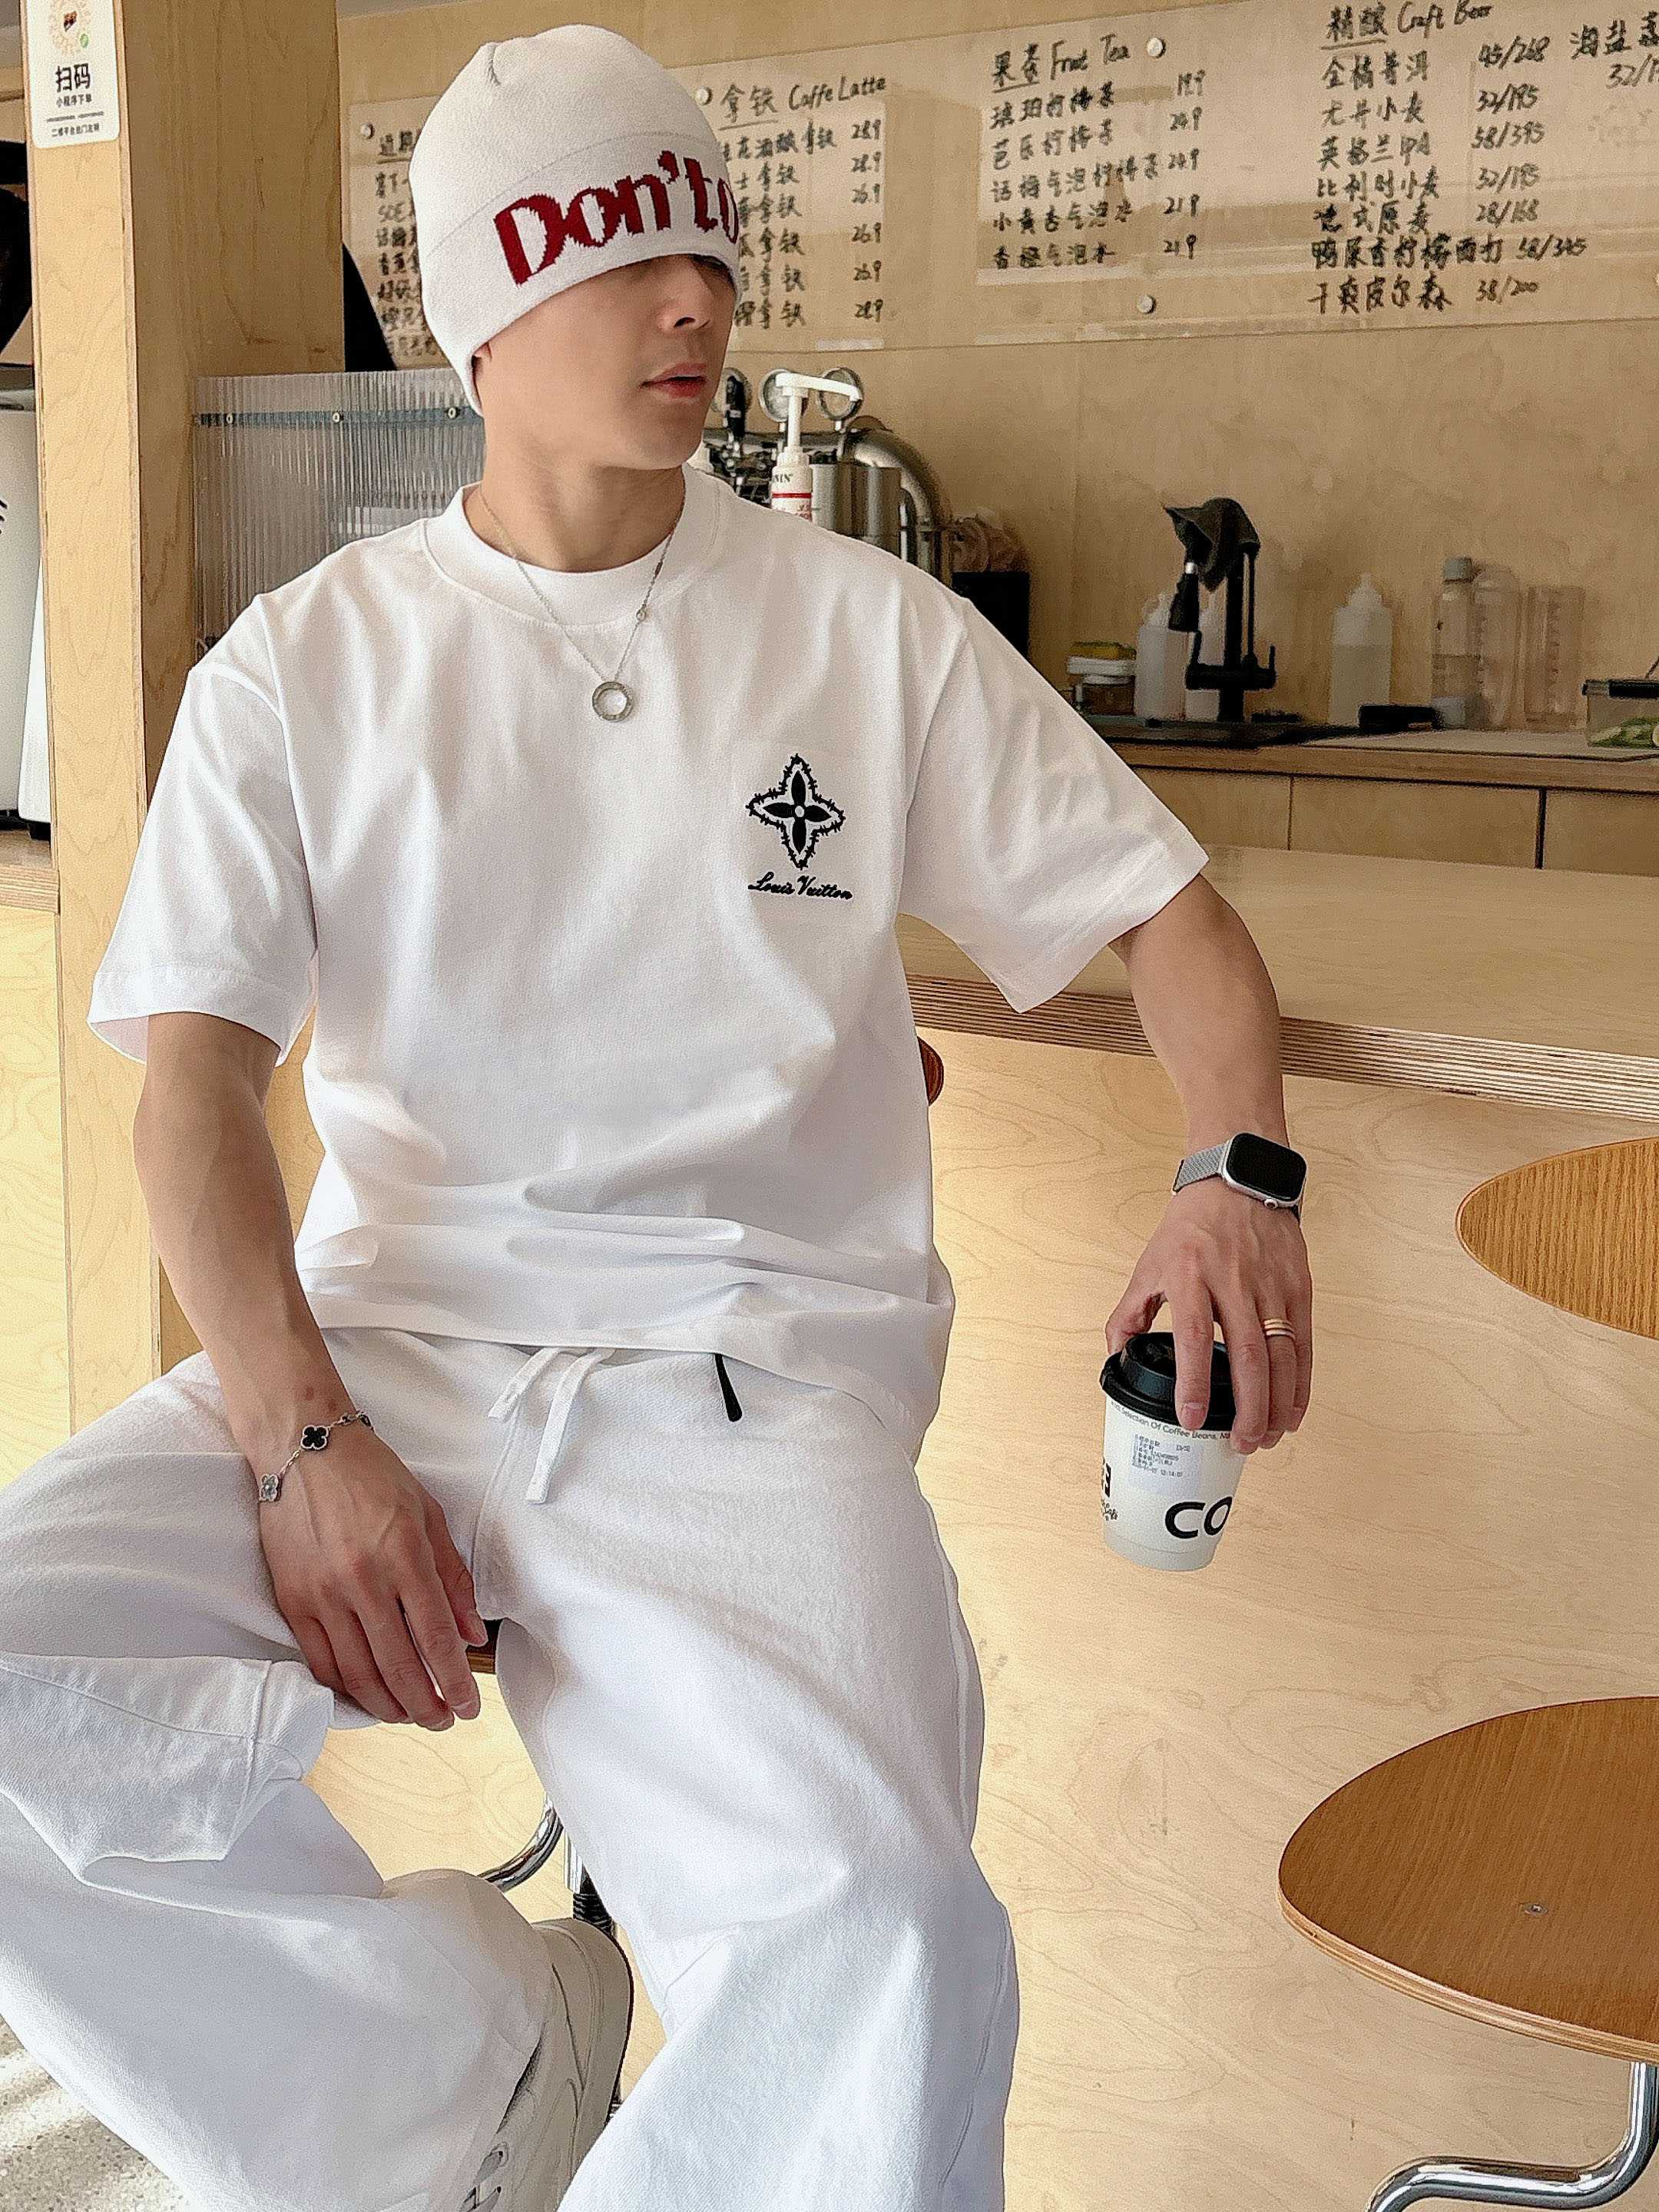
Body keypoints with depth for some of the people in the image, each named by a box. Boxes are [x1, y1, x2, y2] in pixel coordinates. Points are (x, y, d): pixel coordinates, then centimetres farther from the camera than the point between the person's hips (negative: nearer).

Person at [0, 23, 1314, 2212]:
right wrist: (301, 1438, -15)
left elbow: (1165, 910, 10)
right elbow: (198, 1082, 1)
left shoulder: (871, 630, 8)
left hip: (757, 1365, -1)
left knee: (884, 1954, -30)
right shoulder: (305, 668, 7)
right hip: (384, 1336, 2)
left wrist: (1242, 1176, -11)